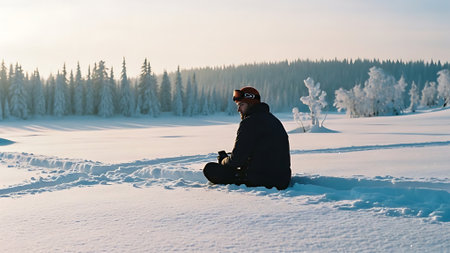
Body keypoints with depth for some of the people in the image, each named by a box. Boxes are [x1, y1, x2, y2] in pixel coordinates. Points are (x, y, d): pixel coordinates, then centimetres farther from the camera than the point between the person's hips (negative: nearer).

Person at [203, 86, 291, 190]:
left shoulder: (249, 122, -11)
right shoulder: (274, 119, 17)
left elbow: (236, 160, -14)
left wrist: (223, 161, 9)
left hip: (262, 181, -9)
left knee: (210, 169, -2)